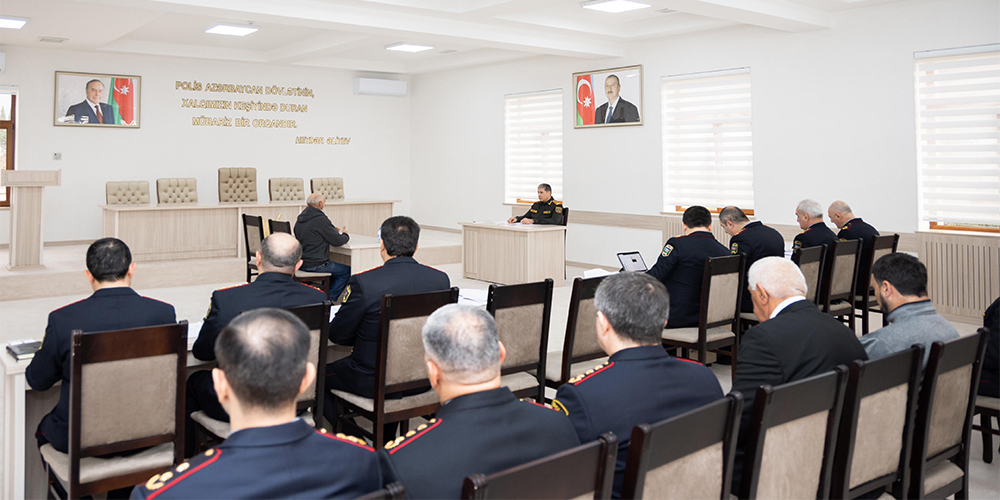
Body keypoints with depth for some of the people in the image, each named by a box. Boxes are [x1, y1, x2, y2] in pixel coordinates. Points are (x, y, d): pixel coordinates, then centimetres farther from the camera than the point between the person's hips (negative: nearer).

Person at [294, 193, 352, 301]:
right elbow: (337, 241, -16)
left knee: (333, 266, 29)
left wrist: (333, 230, 14)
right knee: (347, 271, 4)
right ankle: (329, 299, 7)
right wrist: (345, 235, 6)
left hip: (301, 263, 9)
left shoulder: (300, 218, 9)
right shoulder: (320, 219, -18)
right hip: (315, 265, -9)